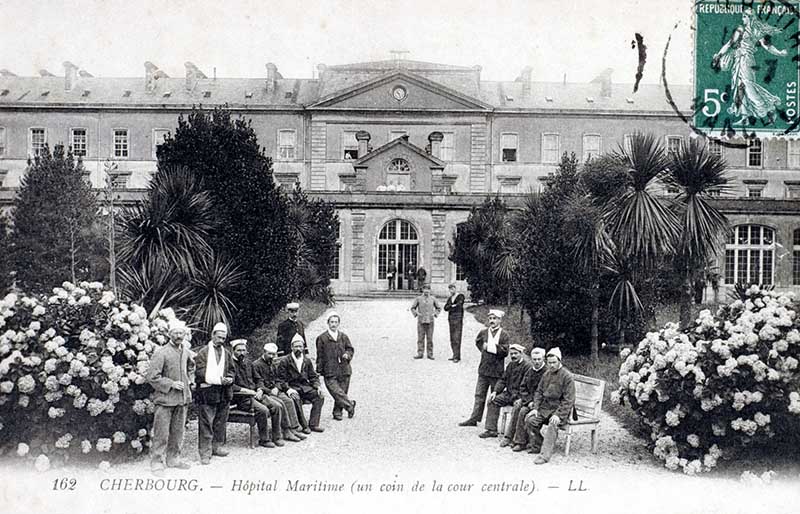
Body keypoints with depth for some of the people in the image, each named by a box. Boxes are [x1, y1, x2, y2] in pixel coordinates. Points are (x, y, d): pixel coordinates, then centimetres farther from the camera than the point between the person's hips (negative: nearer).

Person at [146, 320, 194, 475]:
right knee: (161, 433, -4)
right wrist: (171, 384, -17)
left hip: (183, 397, 6)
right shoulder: (161, 353, -12)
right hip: (165, 398, -6)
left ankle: (173, 458, 25)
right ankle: (157, 462, 4)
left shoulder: (186, 351, 8)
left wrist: (190, 379, 13)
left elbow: (191, 366, 30)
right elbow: (152, 377, -15)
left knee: (178, 431, 13)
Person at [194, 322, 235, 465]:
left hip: (224, 392, 6)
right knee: (206, 424, -5)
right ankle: (205, 453, -2)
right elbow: (200, 372, -10)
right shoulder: (203, 352, -2)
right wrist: (219, 380, -18)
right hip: (207, 392, -5)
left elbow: (231, 371, 20)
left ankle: (217, 446, 23)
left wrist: (229, 379, -4)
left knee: (221, 422, 10)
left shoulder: (226, 353, 16)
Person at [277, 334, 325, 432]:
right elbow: (281, 379, -3)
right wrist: (288, 389, -19)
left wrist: (317, 386, -3)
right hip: (292, 387, -5)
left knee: (319, 397, -19)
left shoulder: (307, 361, 15)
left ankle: (313, 424, -14)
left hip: (305, 387, 5)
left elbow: (313, 376, 16)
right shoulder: (284, 361, 0)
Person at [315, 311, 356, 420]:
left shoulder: (343, 337, 11)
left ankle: (337, 412, 16)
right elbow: (320, 355, 2)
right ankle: (350, 404, -1)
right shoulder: (322, 338, 1)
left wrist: (347, 355, -4)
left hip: (343, 370, 3)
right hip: (329, 372, -3)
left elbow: (350, 349, 19)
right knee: (336, 391, -16)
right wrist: (319, 370, 0)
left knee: (342, 392, 5)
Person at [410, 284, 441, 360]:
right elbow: (413, 308, 10)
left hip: (430, 321, 1)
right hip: (421, 321, -1)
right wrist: (416, 313, -6)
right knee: (420, 338, -2)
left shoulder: (433, 299, 6)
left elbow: (439, 308, 16)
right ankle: (419, 353, 1)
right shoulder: (418, 299, 3)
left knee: (430, 338, 1)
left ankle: (430, 354, 6)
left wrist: (434, 314, 0)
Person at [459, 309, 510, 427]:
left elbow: (505, 352, -14)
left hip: (496, 371, -4)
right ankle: (474, 419, 13)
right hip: (483, 369, 4)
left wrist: (490, 347, -17)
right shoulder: (483, 332, 6)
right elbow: (477, 342, 27)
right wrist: (483, 348, 10)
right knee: (479, 395, 8)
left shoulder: (504, 335, -6)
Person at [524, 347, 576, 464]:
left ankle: (545, 454, -37)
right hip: (545, 407, 6)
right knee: (529, 419, -17)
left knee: (552, 424, -34)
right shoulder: (546, 374, 12)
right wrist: (535, 408, -1)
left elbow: (568, 400, -14)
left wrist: (558, 415, -24)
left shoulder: (567, 376, -10)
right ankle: (537, 447, -2)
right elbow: (539, 392, 15)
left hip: (560, 409, -6)